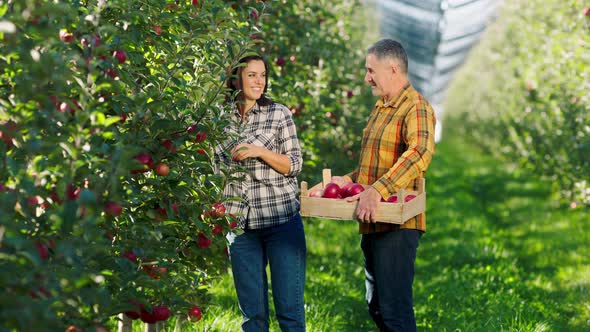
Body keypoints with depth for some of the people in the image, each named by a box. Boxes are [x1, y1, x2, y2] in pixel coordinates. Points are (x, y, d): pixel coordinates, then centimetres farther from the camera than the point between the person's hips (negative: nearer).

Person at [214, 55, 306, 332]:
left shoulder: (279, 114, 2)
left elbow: (294, 165, -2)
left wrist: (260, 151, -14)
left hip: (281, 219, -2)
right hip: (241, 224, 3)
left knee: (289, 309, -2)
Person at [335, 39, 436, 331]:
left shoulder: (416, 107, -12)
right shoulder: (380, 109, 19)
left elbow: (420, 153, -31)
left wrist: (378, 190, -38)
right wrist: (349, 179, 17)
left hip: (396, 226, -10)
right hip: (372, 224, 10)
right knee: (376, 307, 16)